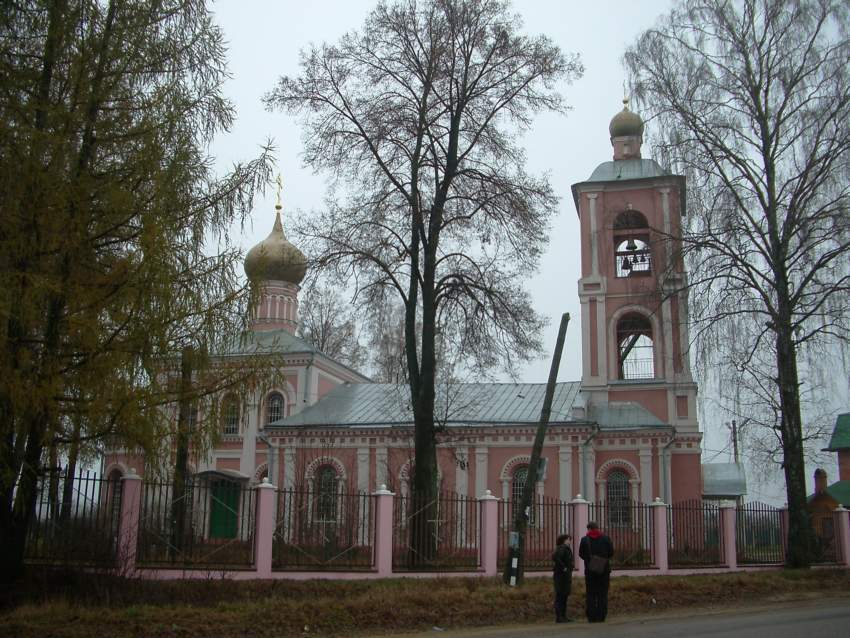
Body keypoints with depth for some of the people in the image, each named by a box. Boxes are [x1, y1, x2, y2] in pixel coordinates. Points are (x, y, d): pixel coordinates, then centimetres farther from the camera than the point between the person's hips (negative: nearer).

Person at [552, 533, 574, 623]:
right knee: (560, 595, -8)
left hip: (566, 575, 10)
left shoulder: (566, 549, 17)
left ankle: (563, 616, 18)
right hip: (561, 575, -10)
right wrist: (563, 568, -22)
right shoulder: (561, 548, -14)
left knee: (564, 595, 13)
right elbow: (555, 558, -29)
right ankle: (559, 617, -7)